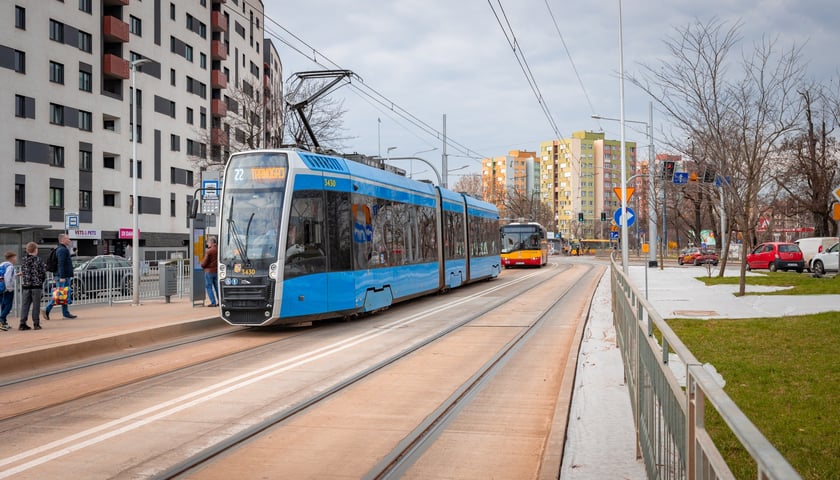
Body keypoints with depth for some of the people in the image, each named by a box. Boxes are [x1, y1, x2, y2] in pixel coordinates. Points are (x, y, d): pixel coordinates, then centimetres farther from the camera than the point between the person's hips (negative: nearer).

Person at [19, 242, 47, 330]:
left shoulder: (24, 260, 5)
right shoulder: (38, 260, -7)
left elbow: (22, 272, 8)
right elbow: (43, 272, -5)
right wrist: (41, 280, 12)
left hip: (26, 286, 4)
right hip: (36, 285, -4)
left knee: (24, 305, 6)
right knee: (36, 305, 2)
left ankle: (22, 323, 5)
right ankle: (36, 324, 2)